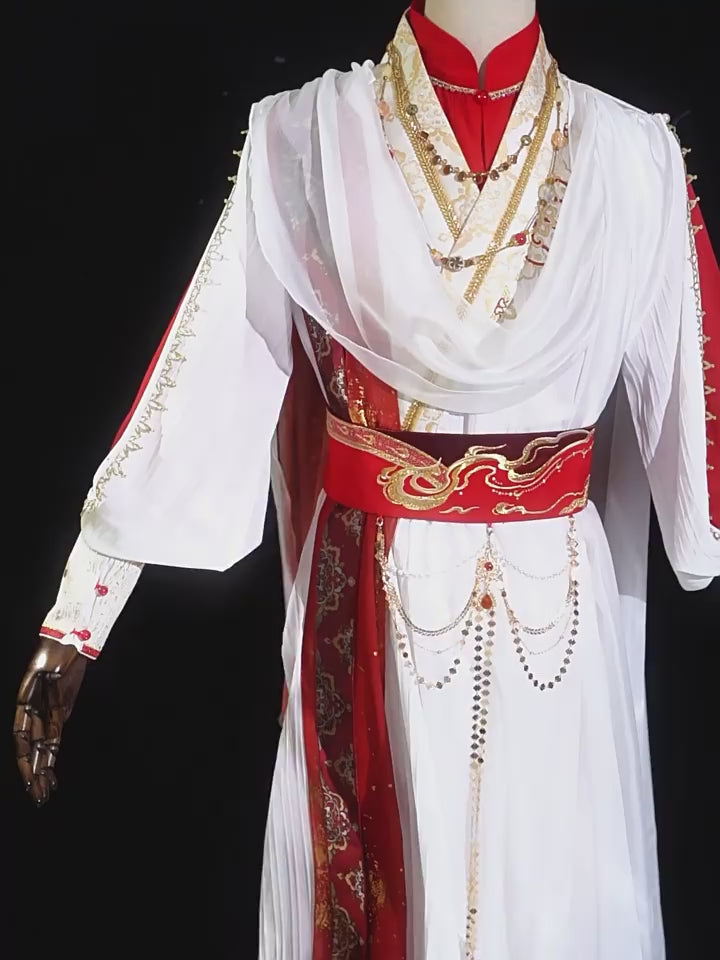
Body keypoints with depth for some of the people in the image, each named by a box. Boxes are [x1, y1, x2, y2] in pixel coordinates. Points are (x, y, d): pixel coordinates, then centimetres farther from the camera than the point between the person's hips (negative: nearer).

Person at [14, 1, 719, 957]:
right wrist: (75, 617, -9)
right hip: (364, 606, -1)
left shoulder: (630, 157, -1)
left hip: (558, 606, 1)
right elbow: (199, 378, -8)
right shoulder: (309, 138, -5)